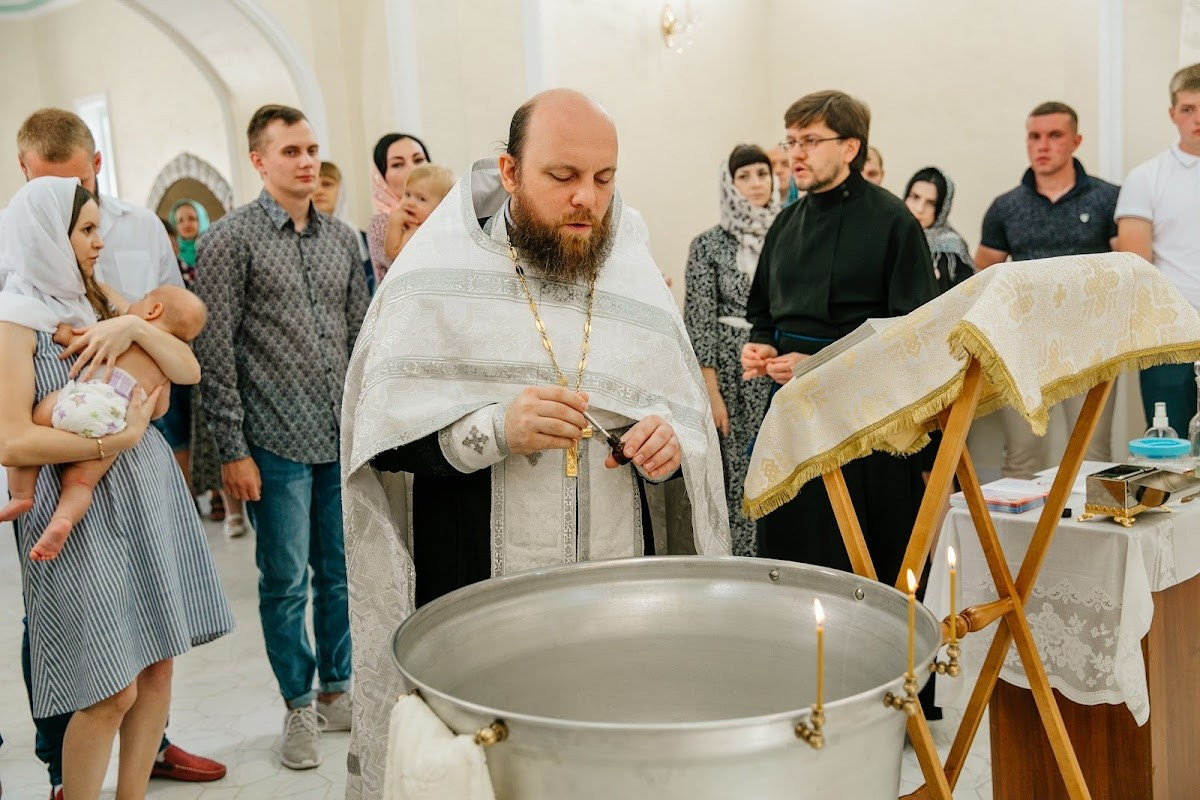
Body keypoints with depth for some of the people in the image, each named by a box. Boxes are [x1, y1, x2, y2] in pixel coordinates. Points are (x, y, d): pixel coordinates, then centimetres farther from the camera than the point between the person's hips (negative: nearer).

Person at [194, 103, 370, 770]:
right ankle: (300, 706, 21)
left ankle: (337, 690, 29)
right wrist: (233, 449, -12)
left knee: (341, 572, 13)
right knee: (286, 581, 5)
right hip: (277, 443, -4)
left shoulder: (343, 238, 10)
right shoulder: (231, 238, -5)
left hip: (345, 438, 4)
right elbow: (215, 351, -8)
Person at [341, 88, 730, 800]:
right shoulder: (435, 274, -5)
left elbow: (692, 417, 12)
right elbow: (378, 433, -8)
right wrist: (493, 428, -24)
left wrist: (670, 443, -12)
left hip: (621, 599, 4)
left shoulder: (637, 277, 6)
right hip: (473, 593, -3)